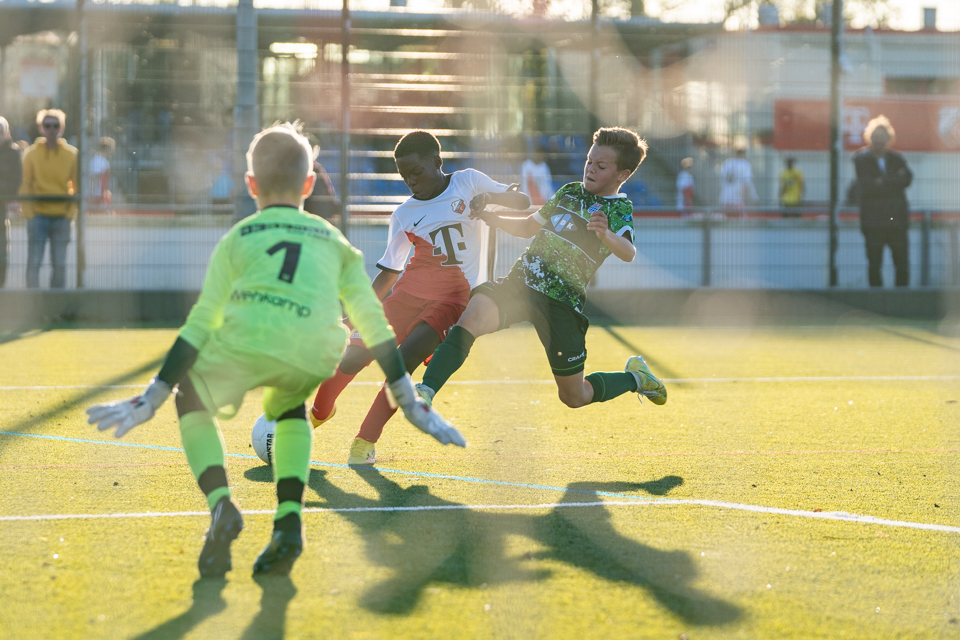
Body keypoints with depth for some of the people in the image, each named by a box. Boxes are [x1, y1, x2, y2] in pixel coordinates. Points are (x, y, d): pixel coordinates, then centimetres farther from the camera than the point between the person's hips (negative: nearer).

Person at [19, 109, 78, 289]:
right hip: (38, 215, -1)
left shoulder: (71, 154, 5)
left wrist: (70, 212, -2)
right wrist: (29, 213, -7)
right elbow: (25, 186, 3)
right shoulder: (32, 154, 3)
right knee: (34, 263, -7)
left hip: (61, 217, 1)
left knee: (60, 265, 1)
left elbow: (77, 187, 8)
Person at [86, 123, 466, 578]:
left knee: (193, 401, 27)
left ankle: (220, 503, 1)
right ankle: (289, 517, 14)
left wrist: (153, 398, 19)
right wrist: (409, 403, 33)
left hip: (246, 339, -2)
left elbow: (201, 324, 18)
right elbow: (374, 324, 28)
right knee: (289, 408, 35)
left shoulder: (238, 238, 26)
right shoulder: (334, 242, 32)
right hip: (315, 355, 2)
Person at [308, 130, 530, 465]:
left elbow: (523, 203, 7)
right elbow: (388, 272, 14)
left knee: (405, 358, -25)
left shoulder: (468, 183, 3)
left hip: (455, 296, -3)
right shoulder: (404, 215, 10)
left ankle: (366, 441, -14)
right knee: (354, 355, -5)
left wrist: (490, 199, -14)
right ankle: (320, 411, 25)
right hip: (410, 292, 3)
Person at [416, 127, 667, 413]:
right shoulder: (570, 192, 14)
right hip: (520, 280, 4)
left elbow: (628, 253, -26)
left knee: (574, 397, 6)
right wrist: (490, 217, 9)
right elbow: (528, 227, 27)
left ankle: (635, 377, 34)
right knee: (470, 320, -27)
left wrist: (605, 234, -48)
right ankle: (425, 393, -34)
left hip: (561, 302, -4)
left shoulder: (618, 210, -5)